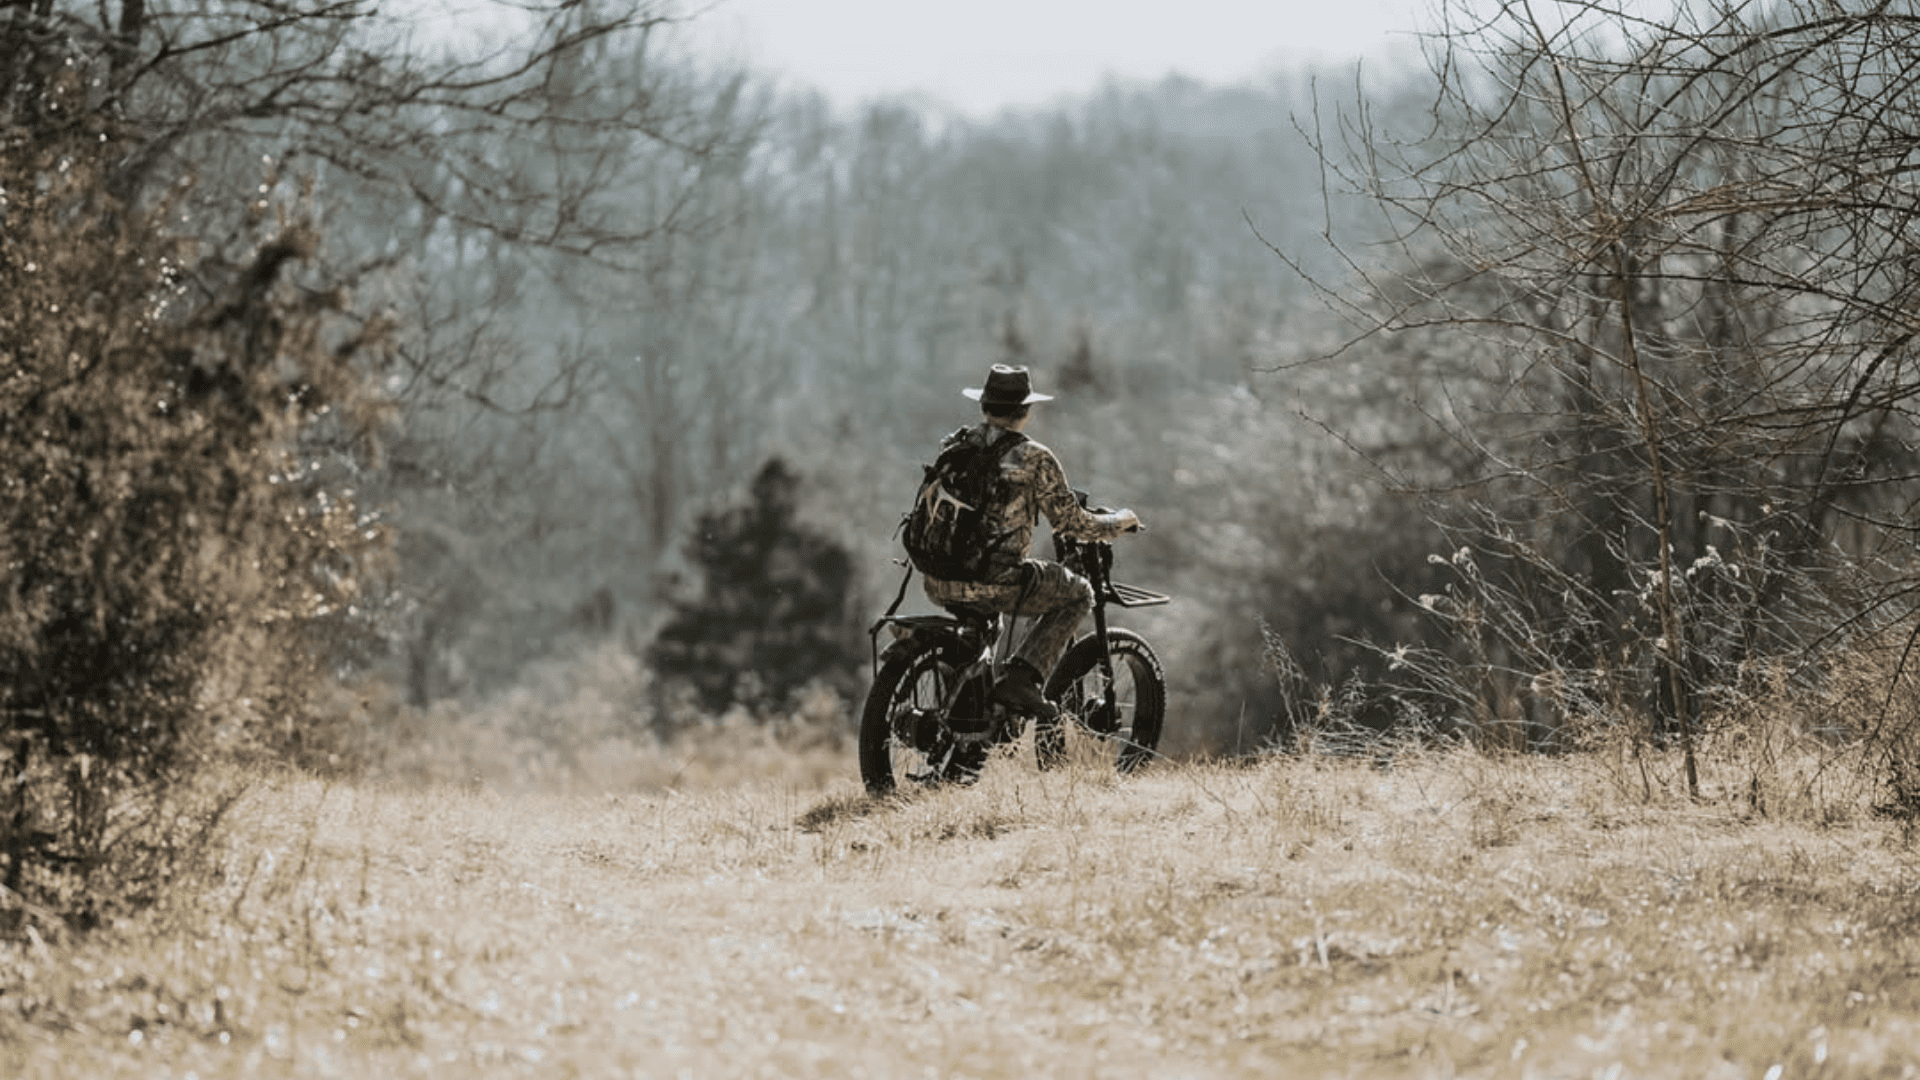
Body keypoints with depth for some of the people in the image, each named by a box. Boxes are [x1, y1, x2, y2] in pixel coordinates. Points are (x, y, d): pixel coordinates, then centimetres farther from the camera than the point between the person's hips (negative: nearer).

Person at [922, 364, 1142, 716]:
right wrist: (1121, 521, 21)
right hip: (992, 584, -6)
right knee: (1077, 595, 16)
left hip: (939, 584, 6)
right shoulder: (1034, 458, -4)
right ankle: (1020, 678, -1)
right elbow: (1072, 524, 0)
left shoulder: (955, 446, 12)